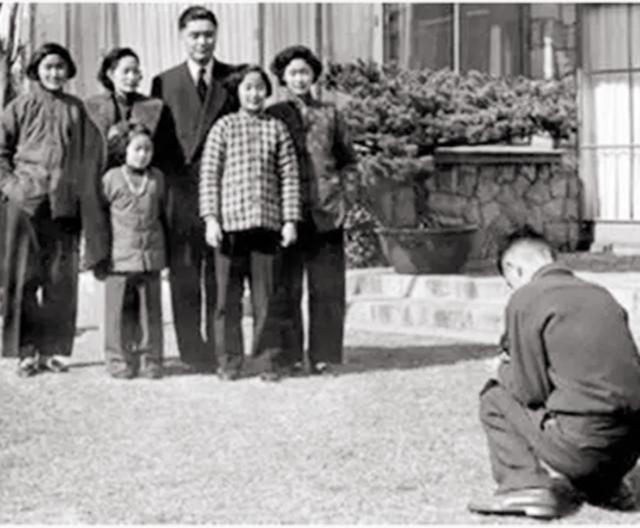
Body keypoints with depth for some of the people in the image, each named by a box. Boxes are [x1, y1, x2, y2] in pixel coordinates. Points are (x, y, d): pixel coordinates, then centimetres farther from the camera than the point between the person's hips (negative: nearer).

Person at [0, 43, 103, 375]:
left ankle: (53, 348, 11)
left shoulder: (77, 109, 11)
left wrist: (81, 192, 6)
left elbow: (92, 155, 14)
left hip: (65, 206, 2)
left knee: (61, 279, 3)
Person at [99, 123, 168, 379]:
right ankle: (120, 360, 9)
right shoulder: (112, 178, 0)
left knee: (150, 310, 6)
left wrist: (164, 246, 17)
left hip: (151, 256, 3)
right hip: (120, 257, -2)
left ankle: (151, 360, 12)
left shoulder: (157, 178, 9)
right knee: (120, 310, 0)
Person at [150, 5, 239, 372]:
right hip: (182, 192, 1)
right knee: (183, 276, 1)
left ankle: (221, 352, 7)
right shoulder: (165, 83, 10)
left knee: (221, 275, 0)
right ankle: (192, 352, 7)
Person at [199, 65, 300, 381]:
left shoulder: (277, 129, 9)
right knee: (228, 295, 3)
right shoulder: (224, 127, 6)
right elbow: (209, 175, 3)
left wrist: (290, 220, 1)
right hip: (230, 222, -1)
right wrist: (210, 218, -5)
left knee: (266, 295, 2)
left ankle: (269, 361, 10)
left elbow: (289, 177, 8)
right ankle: (229, 361, 11)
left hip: (267, 221, 1)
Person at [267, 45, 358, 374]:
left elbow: (347, 159, 19)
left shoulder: (329, 114, 12)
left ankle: (323, 355, 6)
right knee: (287, 285, -1)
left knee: (327, 286, 0)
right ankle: (289, 355, 6)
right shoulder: (273, 116, 7)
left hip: (325, 210, 1)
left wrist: (335, 186, 6)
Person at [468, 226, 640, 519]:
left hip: (583, 445, -6)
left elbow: (531, 392, -5)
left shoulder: (525, 300, -3)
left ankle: (525, 485, -2)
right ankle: (606, 487, 20)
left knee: (495, 398, 13)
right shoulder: (600, 294, 16)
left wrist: (506, 369, 17)